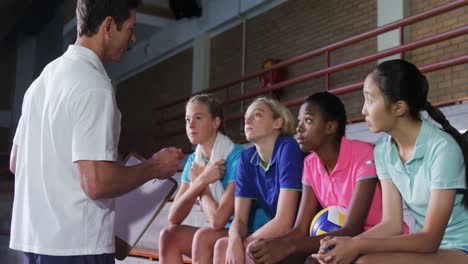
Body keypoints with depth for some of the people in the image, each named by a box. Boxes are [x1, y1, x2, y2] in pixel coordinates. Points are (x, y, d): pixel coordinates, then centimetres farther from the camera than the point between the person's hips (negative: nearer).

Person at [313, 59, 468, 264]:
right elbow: (391, 224, -1)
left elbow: (430, 239, -20)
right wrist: (349, 245, -19)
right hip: (424, 244, 7)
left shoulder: (441, 148, -20)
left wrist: (358, 246, -27)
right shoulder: (383, 150, 0)